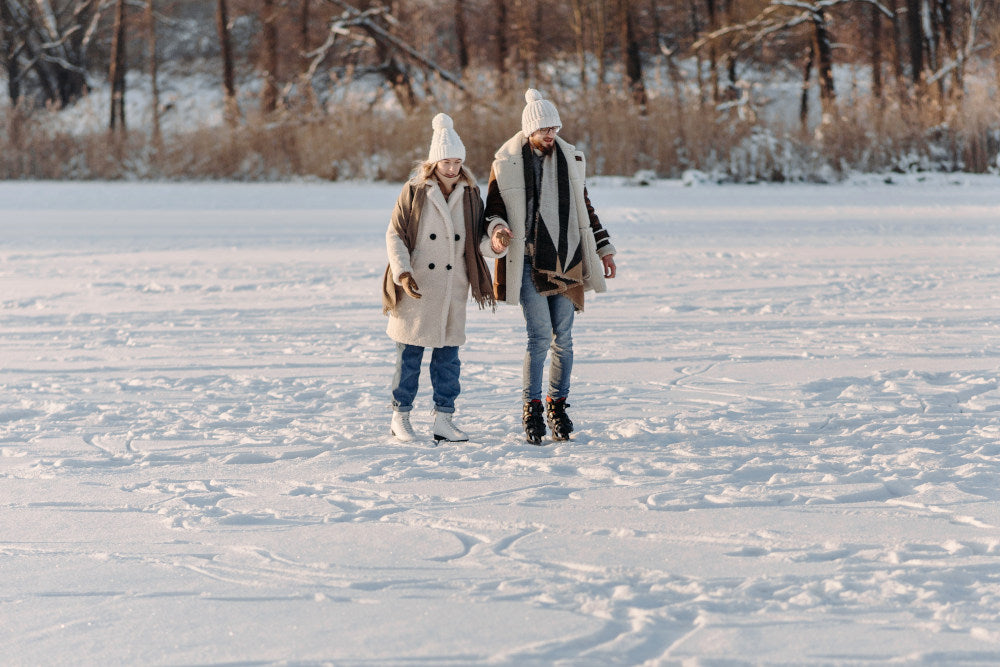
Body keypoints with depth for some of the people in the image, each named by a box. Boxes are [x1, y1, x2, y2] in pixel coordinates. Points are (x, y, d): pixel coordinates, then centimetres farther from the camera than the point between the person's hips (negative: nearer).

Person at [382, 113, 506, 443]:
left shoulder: (469, 194, 6)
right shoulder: (415, 191, -5)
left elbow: (477, 237, 10)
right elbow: (394, 234, -3)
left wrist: (493, 245, -13)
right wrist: (403, 273, -15)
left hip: (452, 287, 3)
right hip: (416, 289, -3)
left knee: (448, 354, 6)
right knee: (409, 353, 3)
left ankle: (443, 419, 13)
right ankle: (400, 417, 13)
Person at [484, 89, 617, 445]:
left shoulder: (570, 159, 10)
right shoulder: (506, 164, -3)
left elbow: (584, 208, 20)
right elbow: (493, 208, 3)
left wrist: (603, 247, 18)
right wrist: (497, 228, -19)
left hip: (566, 262, 4)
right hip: (528, 263, -4)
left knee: (563, 337, 4)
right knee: (540, 335, -11)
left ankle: (558, 405, 17)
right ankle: (531, 408, 2)